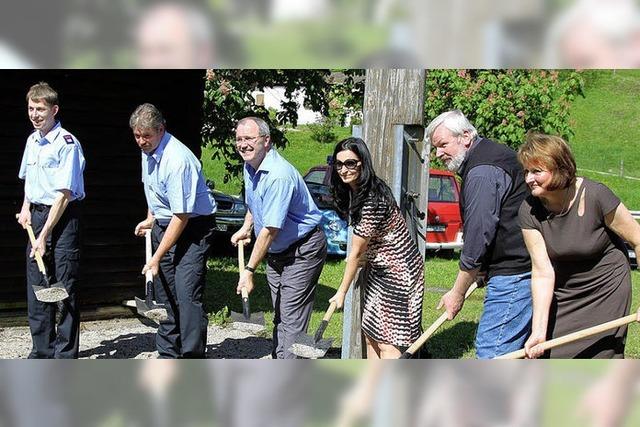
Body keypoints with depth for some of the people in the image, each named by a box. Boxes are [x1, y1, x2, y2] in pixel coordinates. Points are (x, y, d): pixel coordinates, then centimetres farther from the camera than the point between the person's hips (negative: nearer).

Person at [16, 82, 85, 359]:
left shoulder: (67, 144, -15)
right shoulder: (32, 140, 10)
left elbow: (64, 195, -18)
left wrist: (44, 236, -18)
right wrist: (26, 208, 9)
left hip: (63, 218, -8)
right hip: (36, 216, 8)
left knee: (64, 289, -3)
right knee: (36, 288, 12)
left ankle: (65, 355, 6)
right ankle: (42, 351, 23)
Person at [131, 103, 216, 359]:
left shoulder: (177, 160, -26)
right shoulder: (148, 151, 3)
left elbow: (182, 216, -26)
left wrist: (157, 257, -23)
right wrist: (151, 219, 18)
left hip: (192, 228, -9)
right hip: (164, 226, 9)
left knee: (187, 295, -16)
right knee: (165, 295, 10)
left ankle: (193, 360, -12)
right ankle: (168, 355, 20)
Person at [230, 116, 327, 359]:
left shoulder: (278, 175, -28)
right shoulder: (250, 166, 3)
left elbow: (270, 230, -29)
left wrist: (249, 271, -27)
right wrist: (245, 228, 14)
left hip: (303, 250, -10)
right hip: (276, 251, 10)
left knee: (291, 319, -11)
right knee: (280, 317, 15)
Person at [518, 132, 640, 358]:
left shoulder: (595, 196, -25)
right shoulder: (529, 211, -16)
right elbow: (542, 272, -18)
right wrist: (539, 331, -25)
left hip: (606, 293, -3)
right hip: (561, 295, 3)